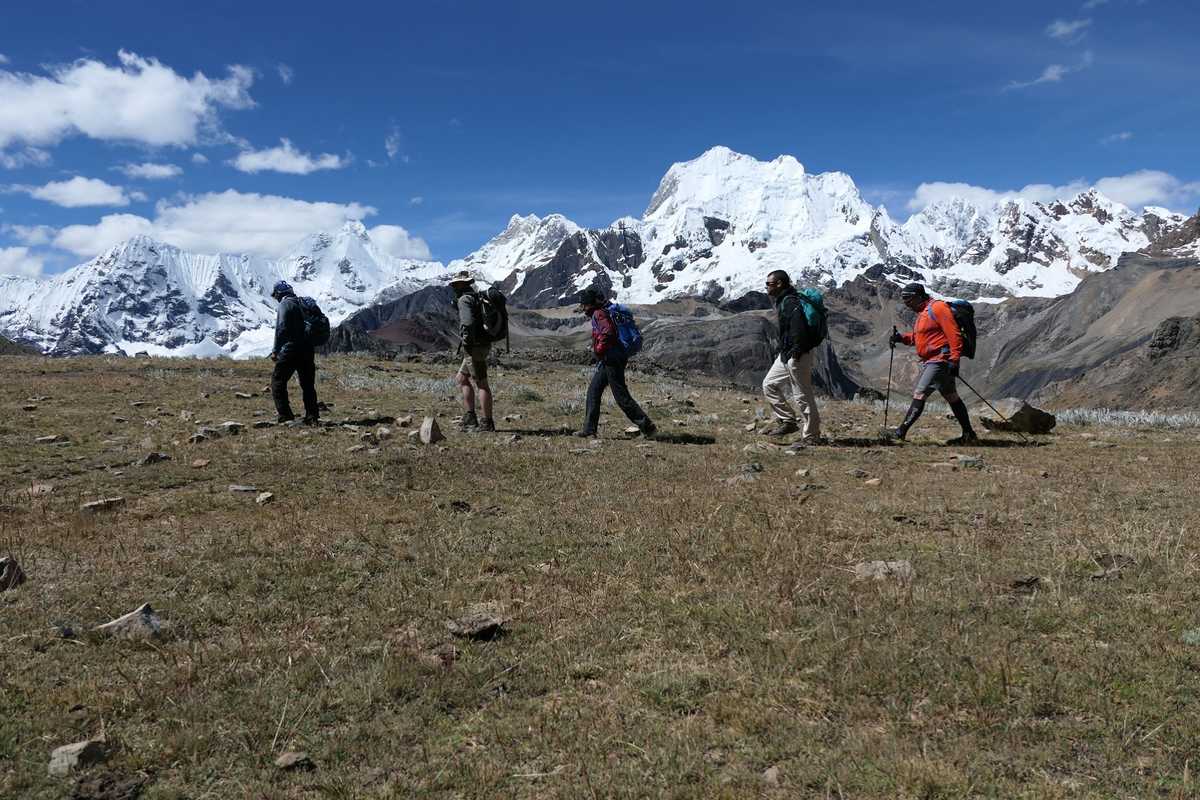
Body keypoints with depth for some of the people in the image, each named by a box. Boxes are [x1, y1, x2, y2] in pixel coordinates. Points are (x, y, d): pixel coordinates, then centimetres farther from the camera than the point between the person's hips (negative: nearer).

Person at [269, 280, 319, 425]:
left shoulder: (285, 304, -6)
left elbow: (281, 328, -15)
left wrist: (275, 350, -11)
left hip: (290, 350, -7)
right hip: (308, 350, 7)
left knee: (278, 382, 2)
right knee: (308, 384, 14)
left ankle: (285, 416, -4)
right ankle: (312, 416, 14)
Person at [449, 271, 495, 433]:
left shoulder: (465, 299, -12)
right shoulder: (477, 297, 18)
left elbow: (467, 323, -29)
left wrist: (467, 344, -20)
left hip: (475, 347, -10)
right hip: (482, 345, 10)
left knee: (481, 384, -7)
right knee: (461, 378, 16)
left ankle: (486, 424, -3)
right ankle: (469, 418, 15)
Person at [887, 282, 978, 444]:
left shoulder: (937, 308, -13)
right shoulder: (923, 312, 18)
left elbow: (954, 335, -18)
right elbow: (917, 336, 25)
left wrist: (954, 361, -22)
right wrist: (901, 337, 6)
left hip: (940, 360, -11)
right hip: (930, 362, 11)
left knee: (919, 394, -13)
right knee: (952, 397, 14)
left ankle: (901, 431, -14)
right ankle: (969, 435, 21)